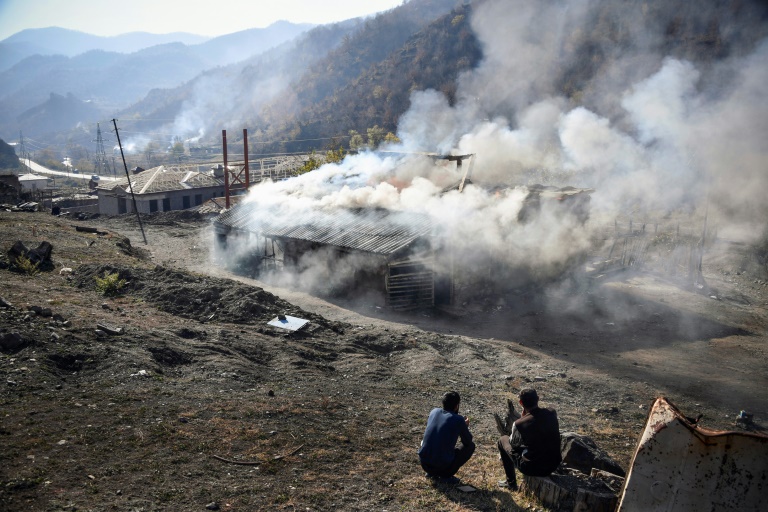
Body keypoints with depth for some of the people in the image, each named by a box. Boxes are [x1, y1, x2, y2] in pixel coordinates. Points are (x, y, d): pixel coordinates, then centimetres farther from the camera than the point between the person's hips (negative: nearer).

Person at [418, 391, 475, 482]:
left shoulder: (434, 412, 6)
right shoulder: (458, 420, -8)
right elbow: (468, 441, 6)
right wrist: (466, 427, 26)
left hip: (424, 463, 5)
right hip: (443, 465, -5)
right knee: (470, 446, 14)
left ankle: (432, 472, 19)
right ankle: (446, 474, 3)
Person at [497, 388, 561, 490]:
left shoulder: (519, 424, -23)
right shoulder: (552, 414, -11)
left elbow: (513, 443, -1)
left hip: (532, 469, -4)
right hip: (554, 465, 5)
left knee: (502, 440, 16)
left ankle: (511, 483, 23)